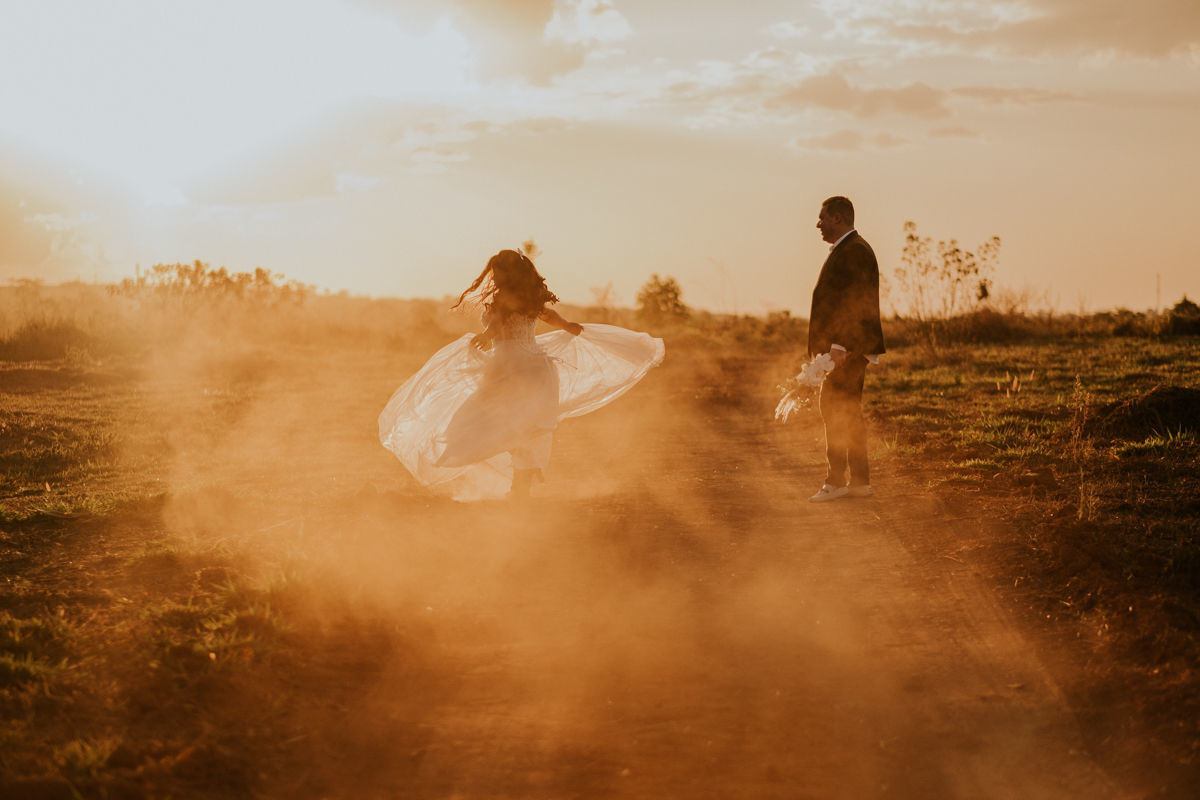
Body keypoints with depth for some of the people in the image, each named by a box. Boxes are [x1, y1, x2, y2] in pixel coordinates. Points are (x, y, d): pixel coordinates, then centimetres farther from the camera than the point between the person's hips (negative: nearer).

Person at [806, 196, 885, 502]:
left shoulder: (854, 251, -14)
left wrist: (840, 345, -24)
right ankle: (860, 482, 15)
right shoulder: (845, 250, 19)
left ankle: (836, 481, -9)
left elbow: (856, 303, -21)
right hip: (844, 348, 11)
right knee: (848, 413, 11)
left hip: (847, 348, -11)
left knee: (835, 410, -10)